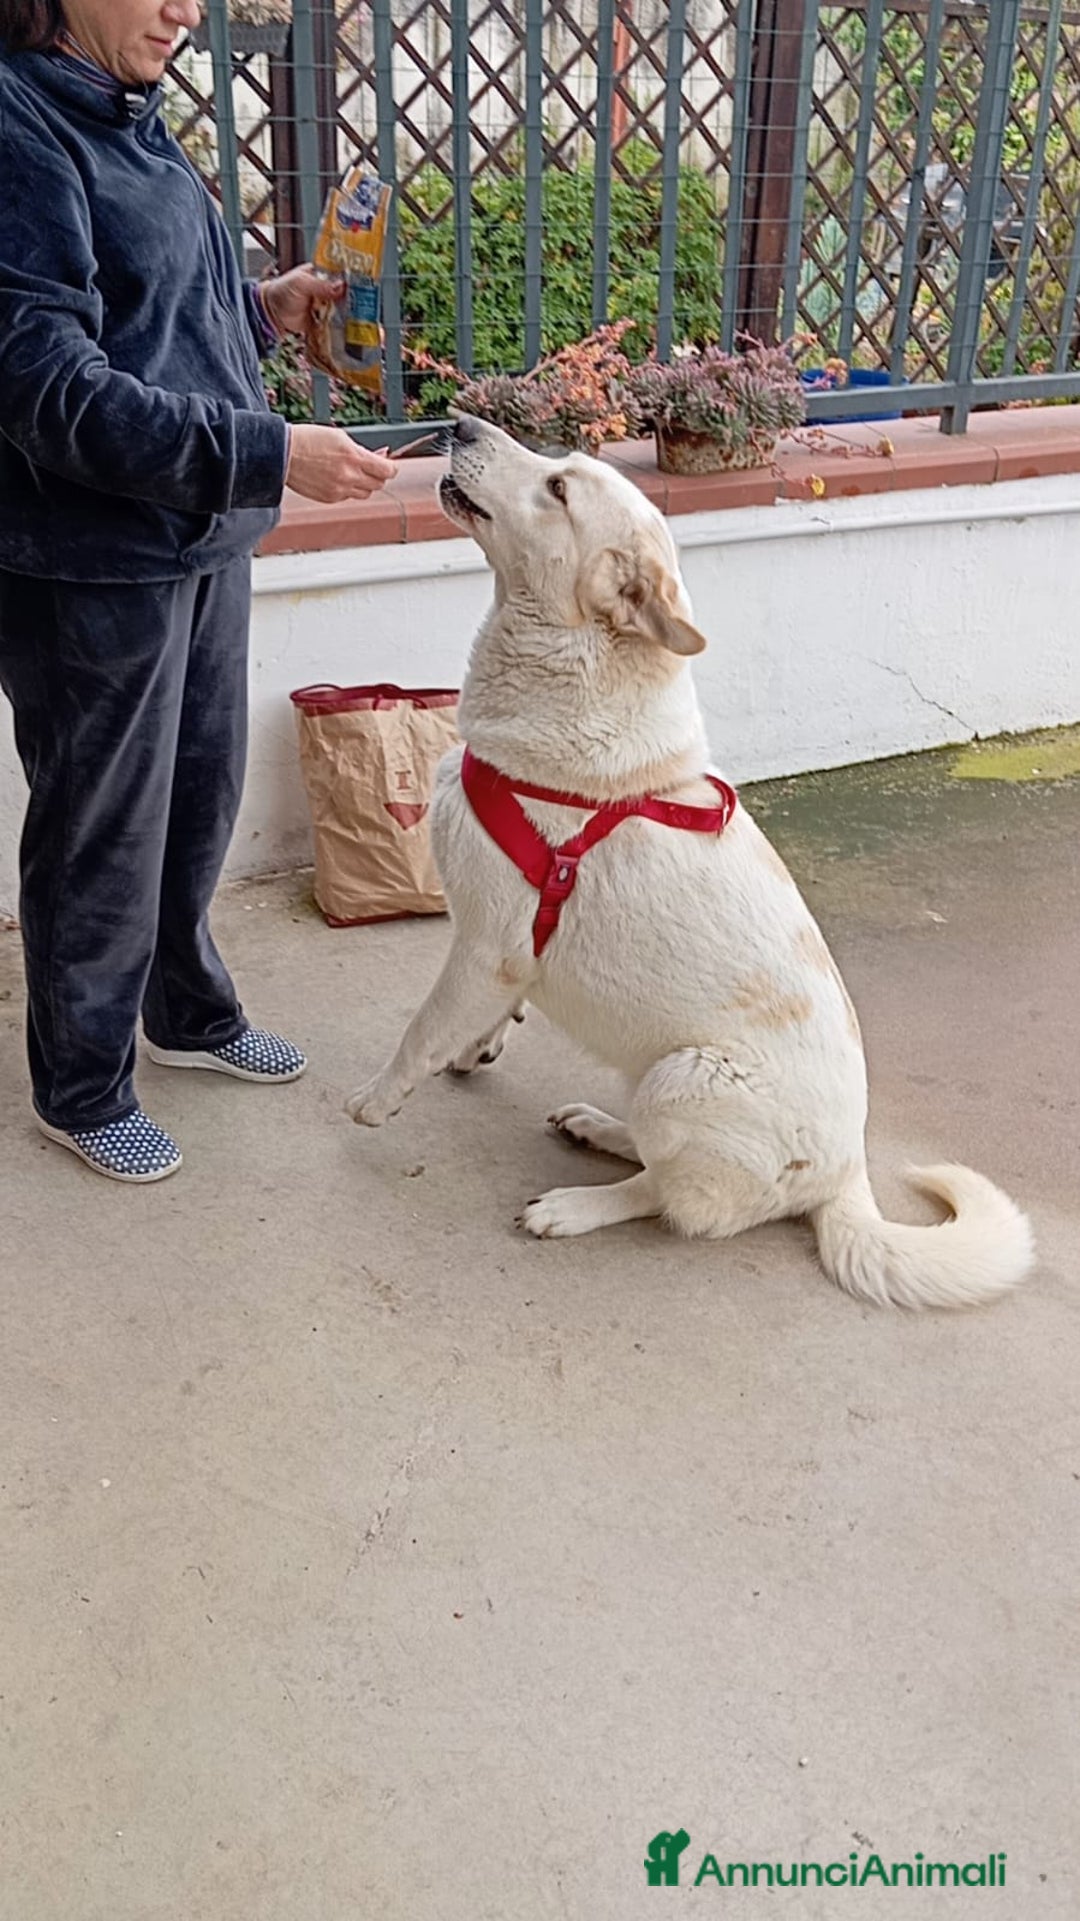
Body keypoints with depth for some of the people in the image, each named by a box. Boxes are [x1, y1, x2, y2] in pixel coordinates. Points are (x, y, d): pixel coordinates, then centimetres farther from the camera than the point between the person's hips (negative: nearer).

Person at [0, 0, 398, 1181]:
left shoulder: (128, 123, 11)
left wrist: (260, 313, 6)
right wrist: (270, 455, -28)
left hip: (201, 536, 9)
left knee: (201, 798, 20)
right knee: (104, 833, 5)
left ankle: (189, 1015, 42)